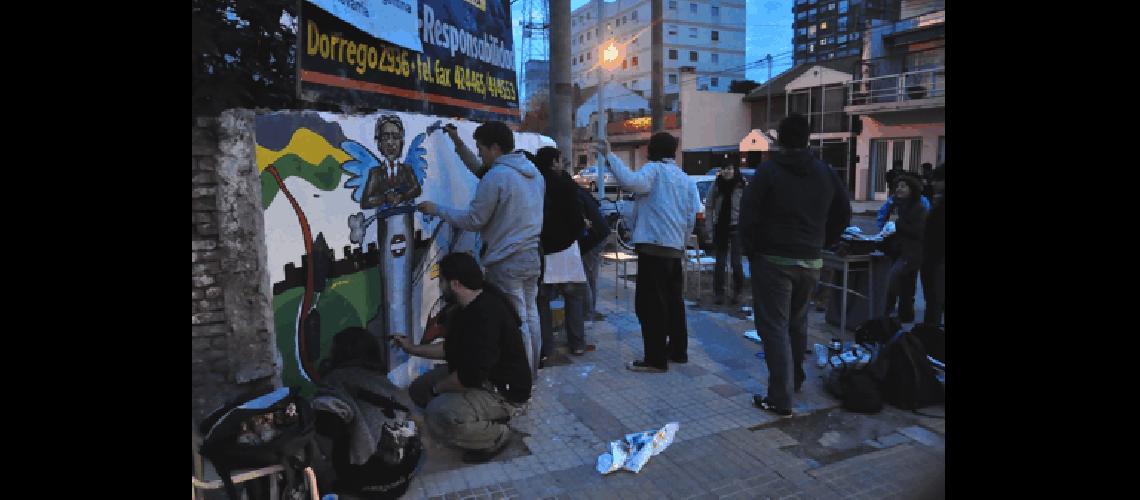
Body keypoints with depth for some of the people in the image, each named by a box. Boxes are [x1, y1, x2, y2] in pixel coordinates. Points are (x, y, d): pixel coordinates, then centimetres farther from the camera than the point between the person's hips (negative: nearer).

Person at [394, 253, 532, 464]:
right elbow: (451, 348, 18)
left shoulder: (486, 316, -31)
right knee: (418, 390, 10)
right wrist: (413, 349, 20)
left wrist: (437, 388, -14)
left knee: (438, 414, -30)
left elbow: (469, 376, -31)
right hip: (477, 375, 11)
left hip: (503, 391, -11)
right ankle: (486, 416, 13)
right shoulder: (470, 307, 3)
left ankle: (497, 435, -5)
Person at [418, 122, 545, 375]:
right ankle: (531, 371, 29)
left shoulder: (496, 177, -17)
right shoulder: (533, 171, 10)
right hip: (532, 256, 9)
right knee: (530, 315, 17)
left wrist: (437, 209, -1)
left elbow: (473, 220, -12)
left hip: (506, 263, -9)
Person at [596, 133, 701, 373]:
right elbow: (692, 216, 16)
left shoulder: (654, 169, -6)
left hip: (654, 246, -8)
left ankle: (656, 359, -4)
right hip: (675, 248, 8)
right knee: (672, 300, 17)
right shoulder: (686, 178, 17)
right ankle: (678, 350, 25)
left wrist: (610, 156, -21)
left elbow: (631, 182, -27)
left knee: (650, 303, -5)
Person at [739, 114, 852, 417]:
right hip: (811, 261, 6)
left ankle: (780, 399, -6)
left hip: (773, 259, -5)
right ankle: (795, 378, 38)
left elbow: (748, 215, -13)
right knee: (797, 322, 22)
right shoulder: (826, 173, 6)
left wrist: (751, 250, 0)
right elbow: (843, 214, 12)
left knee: (774, 327, -3)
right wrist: (821, 243, 18)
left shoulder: (768, 171, -9)